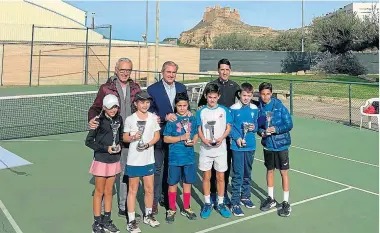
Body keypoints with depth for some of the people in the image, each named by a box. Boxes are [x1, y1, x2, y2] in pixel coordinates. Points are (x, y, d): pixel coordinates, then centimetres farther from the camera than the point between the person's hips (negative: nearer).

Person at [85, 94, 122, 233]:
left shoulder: (119, 119, 1)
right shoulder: (99, 121, -14)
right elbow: (88, 141, -11)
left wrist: (119, 145, -5)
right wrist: (106, 148, -19)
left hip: (114, 161, 5)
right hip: (101, 160, -5)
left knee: (109, 192, 15)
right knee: (99, 192, 6)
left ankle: (107, 220, 28)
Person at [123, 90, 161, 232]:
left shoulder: (153, 118, 2)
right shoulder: (130, 119, -5)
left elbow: (157, 136, 5)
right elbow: (125, 137, 1)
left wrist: (148, 144, -13)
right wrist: (133, 138, -20)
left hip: (149, 159, 3)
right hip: (133, 160, -3)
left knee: (149, 189, 11)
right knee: (133, 190, 5)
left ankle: (148, 215, 31)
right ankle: (131, 221, 14)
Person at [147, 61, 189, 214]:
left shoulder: (182, 88, 7)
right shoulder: (153, 89, -7)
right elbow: (149, 111, -10)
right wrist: (165, 117, -23)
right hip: (159, 135, -4)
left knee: (170, 167, 16)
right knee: (157, 168, 3)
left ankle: (166, 197, 30)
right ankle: (154, 200, 15)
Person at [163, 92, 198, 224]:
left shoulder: (192, 119, 4)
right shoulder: (172, 120, -7)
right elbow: (166, 139, -8)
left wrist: (193, 141, -8)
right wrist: (181, 137, -18)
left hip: (189, 157, 3)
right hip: (175, 157, -3)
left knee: (187, 182, 13)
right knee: (172, 183, 7)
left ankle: (186, 208, 30)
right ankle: (172, 209, 24)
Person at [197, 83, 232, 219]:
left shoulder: (224, 110, 0)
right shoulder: (201, 111, 1)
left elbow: (228, 128, 1)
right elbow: (199, 129, 3)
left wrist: (221, 138, -16)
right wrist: (204, 140, -16)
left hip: (220, 149, 0)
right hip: (205, 149, 0)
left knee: (220, 177, 6)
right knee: (206, 177, 7)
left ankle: (220, 204, 20)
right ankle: (207, 204, 20)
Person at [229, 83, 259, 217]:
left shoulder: (255, 109, 5)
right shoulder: (233, 109, -7)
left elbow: (256, 124, 14)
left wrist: (254, 128, -8)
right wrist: (237, 138, -16)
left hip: (250, 145, 4)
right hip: (237, 146, -4)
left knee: (247, 173, 16)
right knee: (238, 175, -3)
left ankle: (245, 197, 33)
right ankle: (235, 203, 5)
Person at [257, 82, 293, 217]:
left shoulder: (280, 106, -12)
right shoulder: (258, 108, -2)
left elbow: (289, 124, -10)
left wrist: (276, 129, -23)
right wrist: (261, 132, -13)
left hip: (281, 144, -3)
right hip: (267, 145, 4)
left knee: (284, 172, 3)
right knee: (269, 171, 16)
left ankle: (286, 203, 15)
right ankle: (271, 199, 32)